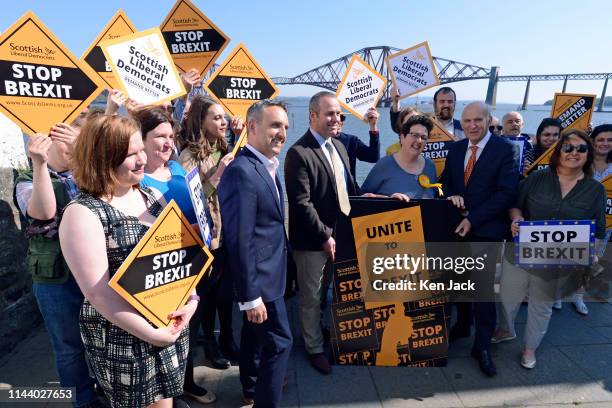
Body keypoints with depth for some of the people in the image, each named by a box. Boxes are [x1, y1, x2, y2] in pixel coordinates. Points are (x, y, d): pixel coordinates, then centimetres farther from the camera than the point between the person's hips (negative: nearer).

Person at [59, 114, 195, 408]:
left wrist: (191, 299, -8)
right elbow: (98, 292, -19)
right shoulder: (83, 213, -16)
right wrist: (150, 333, -18)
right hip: (123, 338, -5)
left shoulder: (152, 197, 3)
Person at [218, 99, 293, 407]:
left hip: (261, 272, 10)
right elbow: (239, 239, -27)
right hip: (260, 276, -10)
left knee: (255, 332, 26)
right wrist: (251, 295, -22)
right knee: (279, 341, 5)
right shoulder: (242, 171, -26)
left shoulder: (266, 166, 6)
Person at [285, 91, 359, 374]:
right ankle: (314, 348, 31)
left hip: (340, 234, 7)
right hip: (313, 240, -7)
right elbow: (301, 203, -20)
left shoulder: (338, 146, 10)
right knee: (312, 297, 11)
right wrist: (325, 237, -18)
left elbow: (349, 187, 16)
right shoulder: (299, 153, -16)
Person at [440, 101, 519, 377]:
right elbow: (445, 181, 13)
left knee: (483, 288, 2)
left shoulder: (505, 150, -8)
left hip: (486, 230, -4)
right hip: (457, 227, 5)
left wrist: (473, 219, -18)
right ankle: (462, 325, 40)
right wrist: (451, 196, -11)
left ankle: (482, 346, 19)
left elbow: (506, 192, -13)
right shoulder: (455, 148, 7)